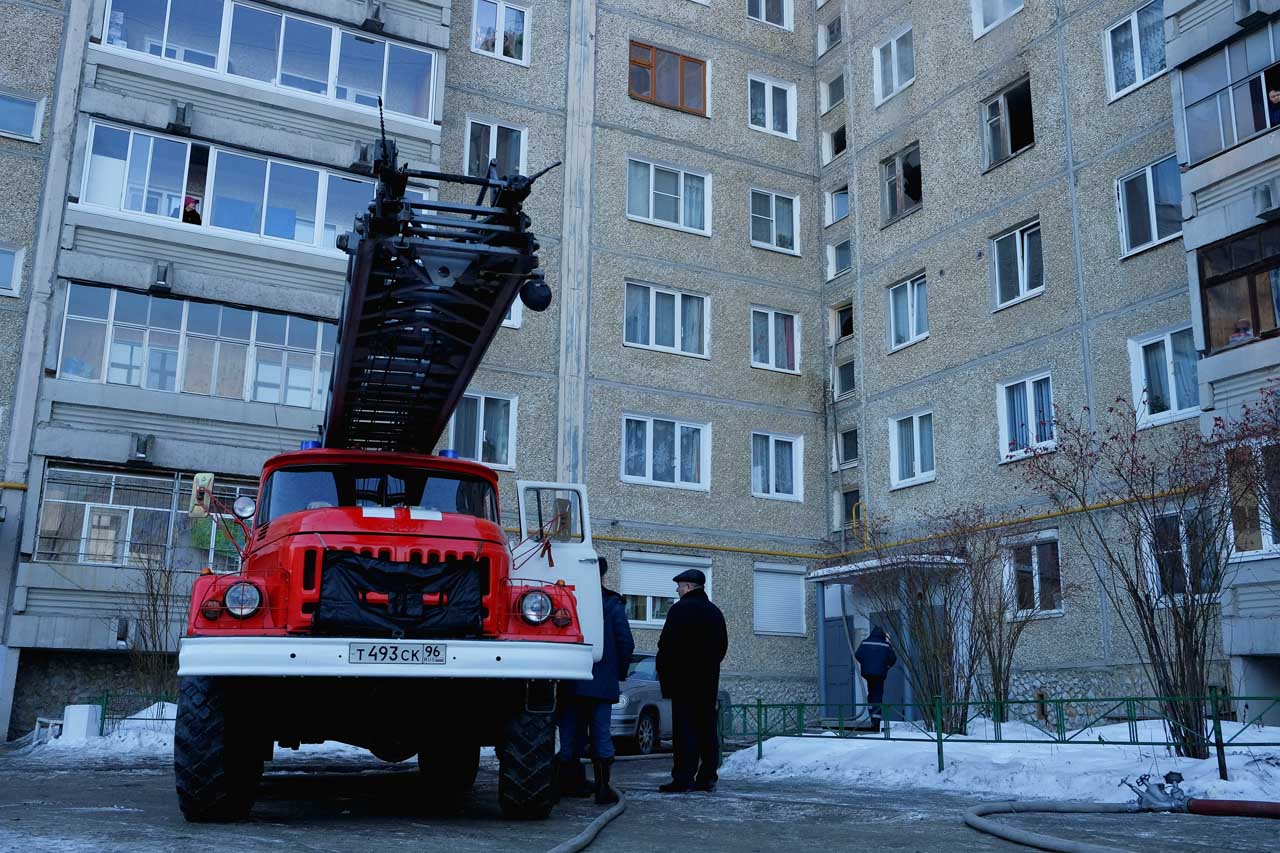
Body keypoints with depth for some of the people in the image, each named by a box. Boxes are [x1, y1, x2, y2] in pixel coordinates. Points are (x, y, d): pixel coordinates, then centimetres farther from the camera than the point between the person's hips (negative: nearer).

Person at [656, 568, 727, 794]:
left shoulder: (681, 609, -10)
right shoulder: (715, 612, 16)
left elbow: (667, 643, -13)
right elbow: (723, 646, 20)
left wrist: (662, 671, -2)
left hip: (684, 678, -8)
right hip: (709, 679, 8)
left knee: (685, 729, -8)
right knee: (706, 727, 9)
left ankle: (683, 779, -9)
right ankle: (707, 777, 11)